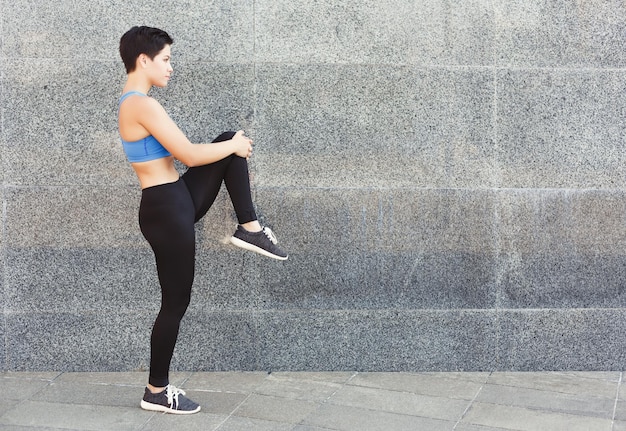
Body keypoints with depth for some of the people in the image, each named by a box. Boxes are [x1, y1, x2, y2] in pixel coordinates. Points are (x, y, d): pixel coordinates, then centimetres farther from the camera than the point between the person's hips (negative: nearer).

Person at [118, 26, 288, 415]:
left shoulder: (134, 102, 12)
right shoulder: (144, 105, -20)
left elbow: (176, 153, 18)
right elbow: (190, 155, -21)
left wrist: (232, 149, 18)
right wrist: (234, 148, -3)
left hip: (177, 201, 10)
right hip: (165, 210, -10)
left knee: (231, 141, 10)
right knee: (176, 301, 1)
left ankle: (249, 229, 9)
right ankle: (157, 392, 15)